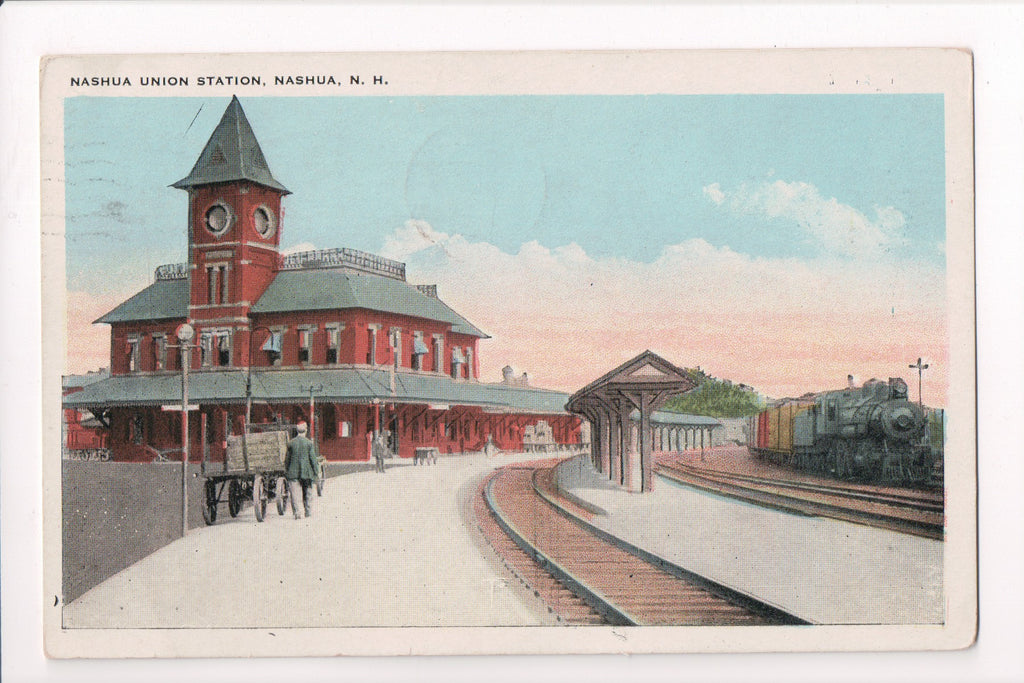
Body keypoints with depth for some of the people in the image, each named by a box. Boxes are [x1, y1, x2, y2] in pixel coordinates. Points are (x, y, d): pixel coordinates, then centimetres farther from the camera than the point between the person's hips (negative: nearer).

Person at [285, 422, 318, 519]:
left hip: (293, 472, 1)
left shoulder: (291, 443, 1)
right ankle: (308, 512, 16)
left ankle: (296, 513, -7)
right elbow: (313, 459, -5)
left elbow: (287, 459, 6)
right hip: (306, 472, -1)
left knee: (294, 493, 0)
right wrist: (316, 471, 3)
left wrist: (286, 471, 15)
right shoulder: (309, 443, -5)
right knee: (308, 493, 12)